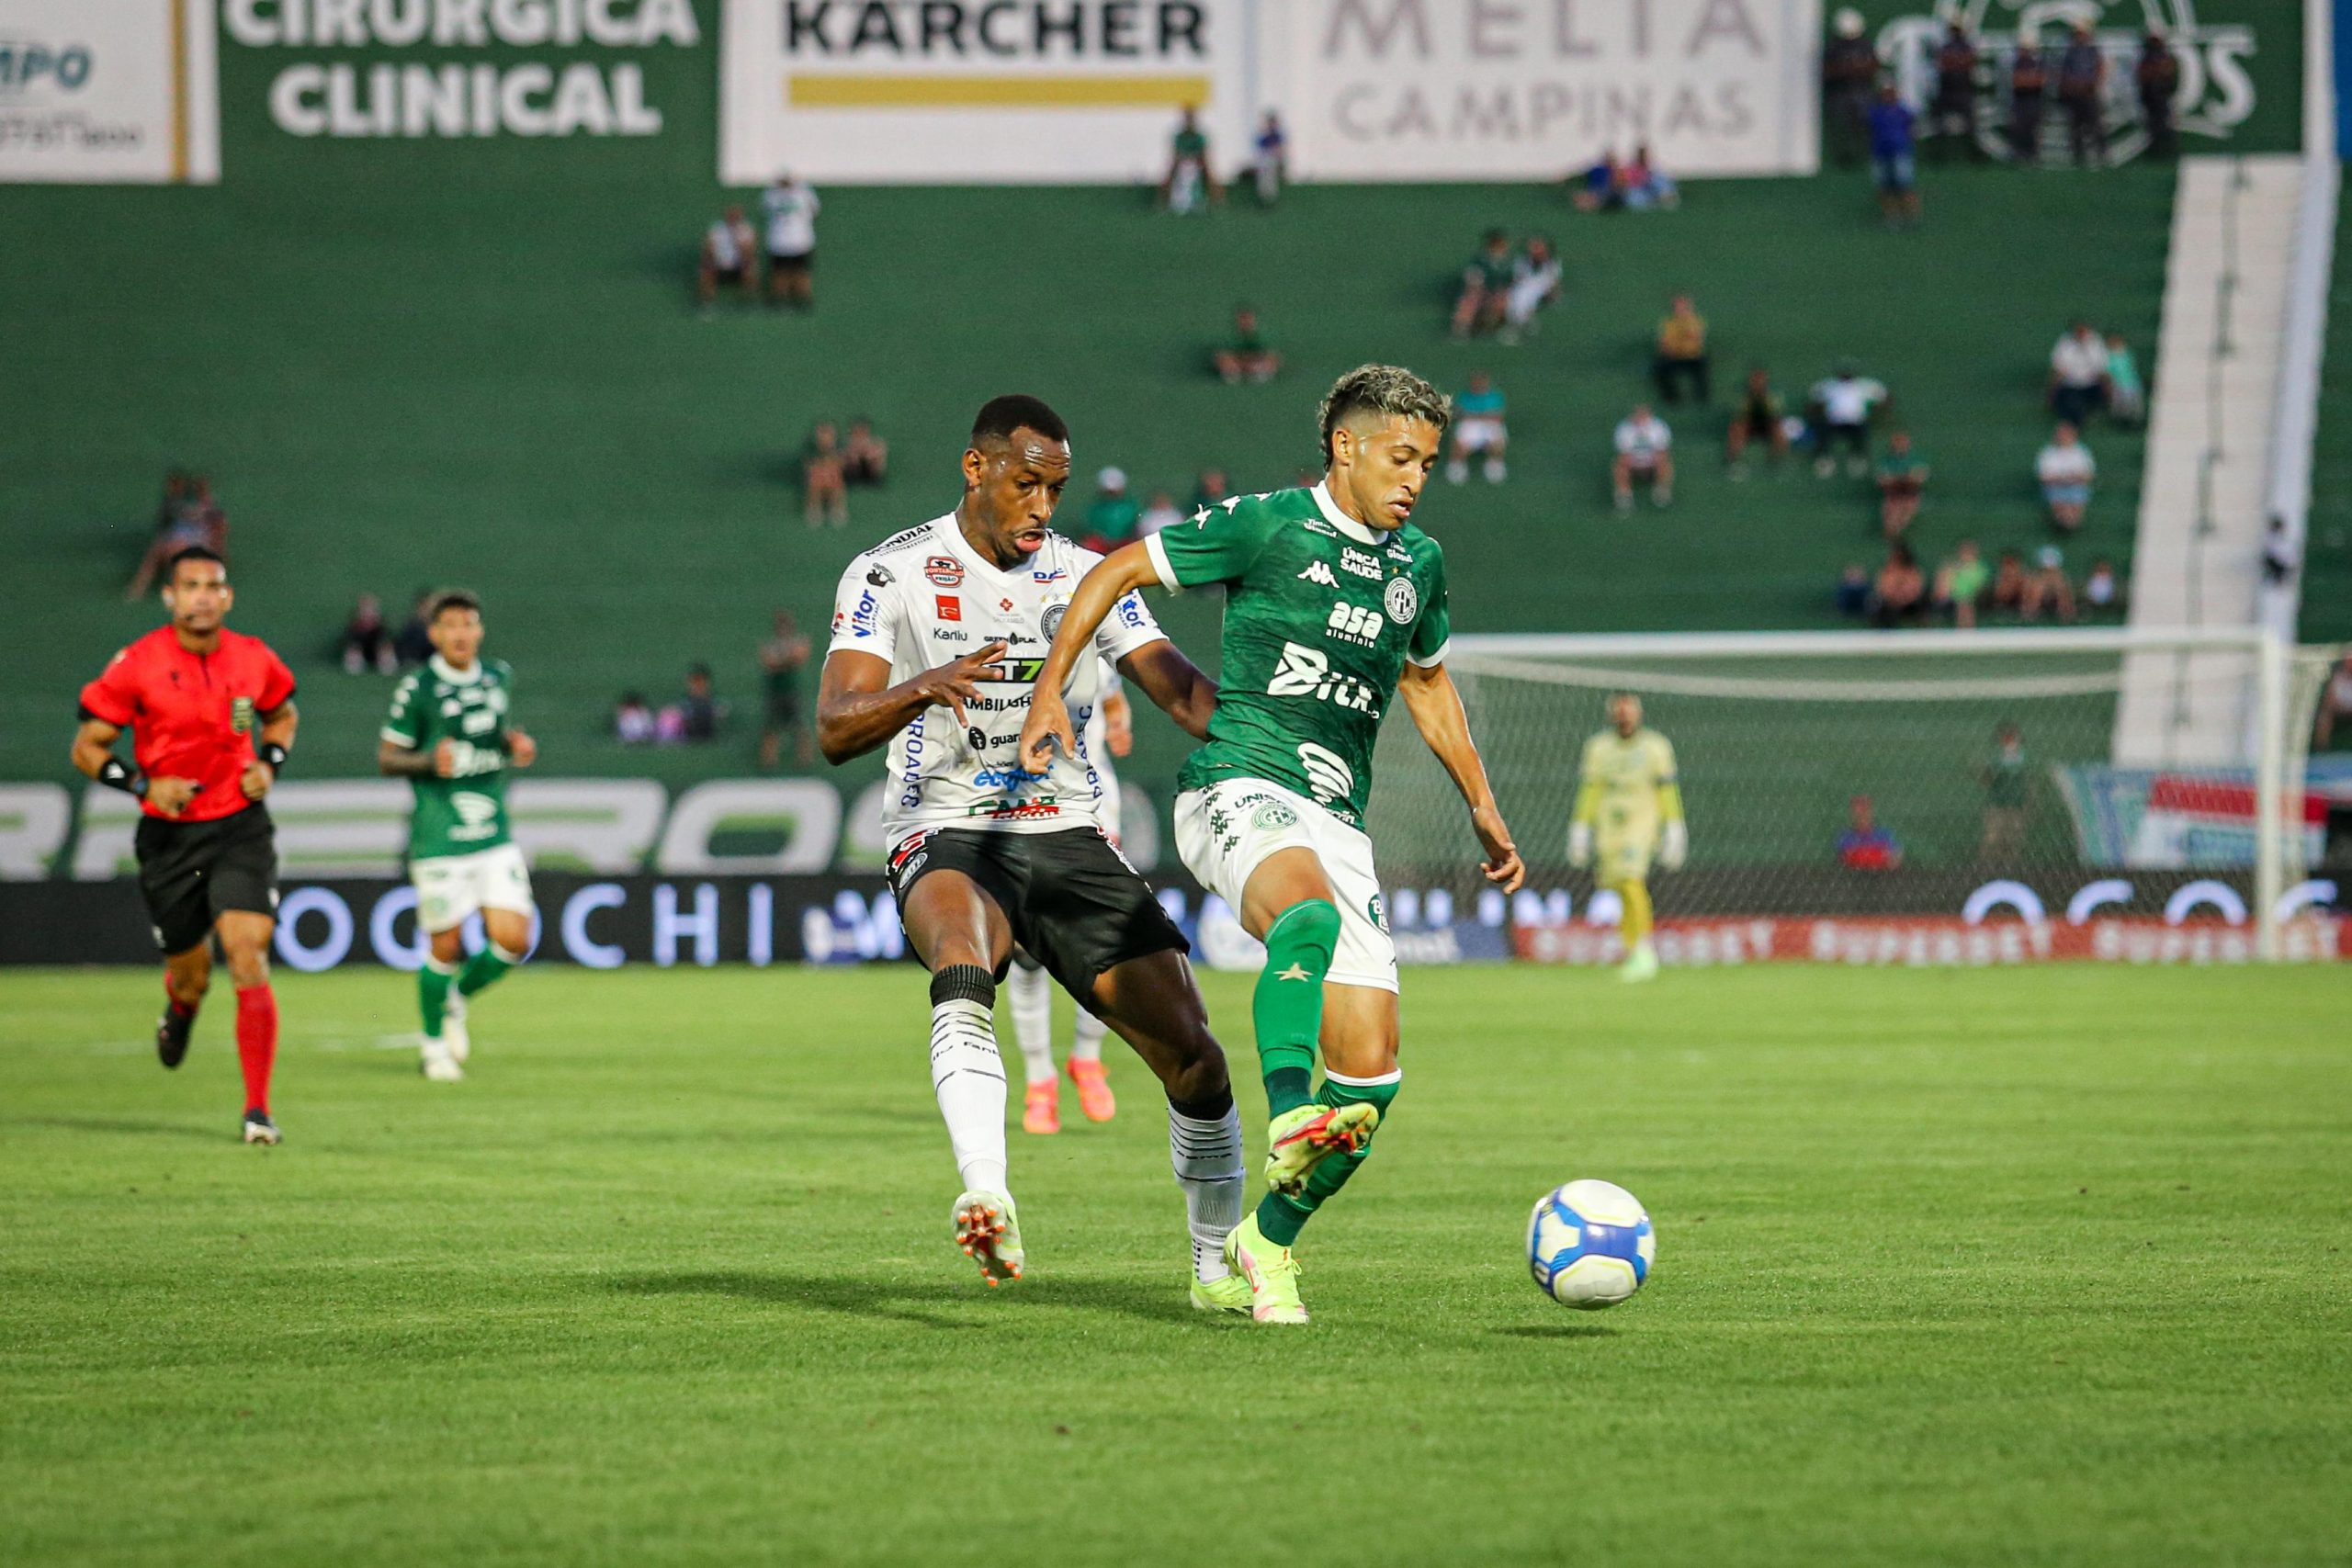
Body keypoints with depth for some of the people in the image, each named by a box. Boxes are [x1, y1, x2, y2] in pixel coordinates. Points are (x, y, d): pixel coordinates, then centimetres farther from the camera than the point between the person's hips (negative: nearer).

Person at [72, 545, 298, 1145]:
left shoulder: (255, 660, -1)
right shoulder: (137, 666, -9)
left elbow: (282, 714, 21)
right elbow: (87, 747, -3)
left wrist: (269, 764, 1)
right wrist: (143, 784, -17)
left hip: (241, 828, 0)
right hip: (169, 835, 0)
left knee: (248, 958, -16)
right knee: (192, 976, 9)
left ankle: (258, 1109, -12)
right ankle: (179, 1013, 50)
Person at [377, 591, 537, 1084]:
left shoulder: (499, 677, 9)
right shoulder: (418, 688, -7)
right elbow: (386, 759, -2)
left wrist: (517, 744, 5)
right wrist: (430, 761, -20)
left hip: (495, 837, 5)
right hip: (440, 841, -5)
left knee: (514, 942, -4)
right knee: (446, 949, 0)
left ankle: (457, 1000, 25)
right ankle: (433, 1040, 23)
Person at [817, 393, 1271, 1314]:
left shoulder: (1087, 577, 10)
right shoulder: (891, 575, -1)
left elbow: (1183, 691, 2)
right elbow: (833, 731, -12)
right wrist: (922, 688, -33)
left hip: (1069, 839, 4)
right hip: (947, 840, -4)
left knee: (1191, 1051, -6)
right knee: (964, 961, -40)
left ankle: (1217, 1267, 14)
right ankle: (987, 1199, -52)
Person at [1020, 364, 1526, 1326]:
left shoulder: (1420, 565, 16)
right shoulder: (1266, 527, -1)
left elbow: (1427, 681, 34)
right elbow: (1120, 571, 5)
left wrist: (1482, 807, 33)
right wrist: (1049, 689, -2)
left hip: (1337, 822, 6)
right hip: (1239, 788, -6)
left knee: (1371, 1075, -5)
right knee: (1308, 908, -42)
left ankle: (1271, 1240, 16)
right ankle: (1290, 1121, -51)